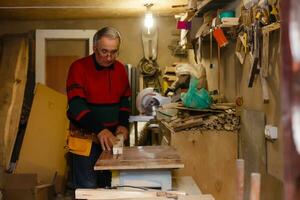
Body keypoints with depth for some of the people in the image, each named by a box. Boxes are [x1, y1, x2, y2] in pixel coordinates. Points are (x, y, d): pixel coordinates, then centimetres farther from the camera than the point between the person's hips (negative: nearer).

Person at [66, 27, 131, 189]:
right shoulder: (79, 67, -11)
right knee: (87, 187, -6)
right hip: (85, 137, -5)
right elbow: (76, 105, -19)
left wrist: (123, 124, -2)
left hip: (112, 137, 5)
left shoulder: (120, 68, 7)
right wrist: (99, 129, -30)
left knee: (110, 184, 13)